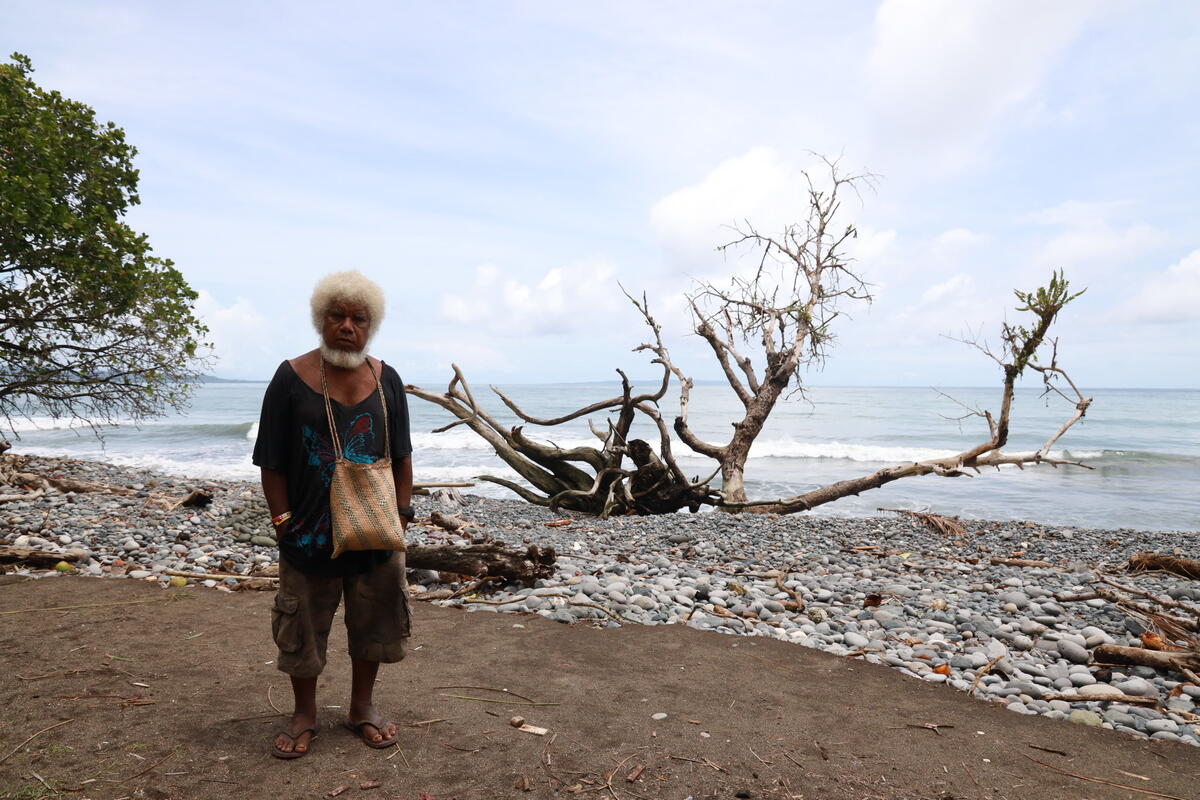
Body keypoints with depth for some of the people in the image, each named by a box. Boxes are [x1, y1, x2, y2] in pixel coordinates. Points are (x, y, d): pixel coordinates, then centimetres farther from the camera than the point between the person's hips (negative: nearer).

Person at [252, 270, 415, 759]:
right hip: (310, 534, -2)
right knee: (303, 628, 11)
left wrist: (401, 515, 0)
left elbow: (401, 458, 5)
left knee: (373, 623, 14)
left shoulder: (386, 380, 1)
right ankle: (304, 715, 33)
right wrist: (284, 522, -9)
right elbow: (272, 465, -6)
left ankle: (362, 707, 34)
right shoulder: (291, 378, -7)